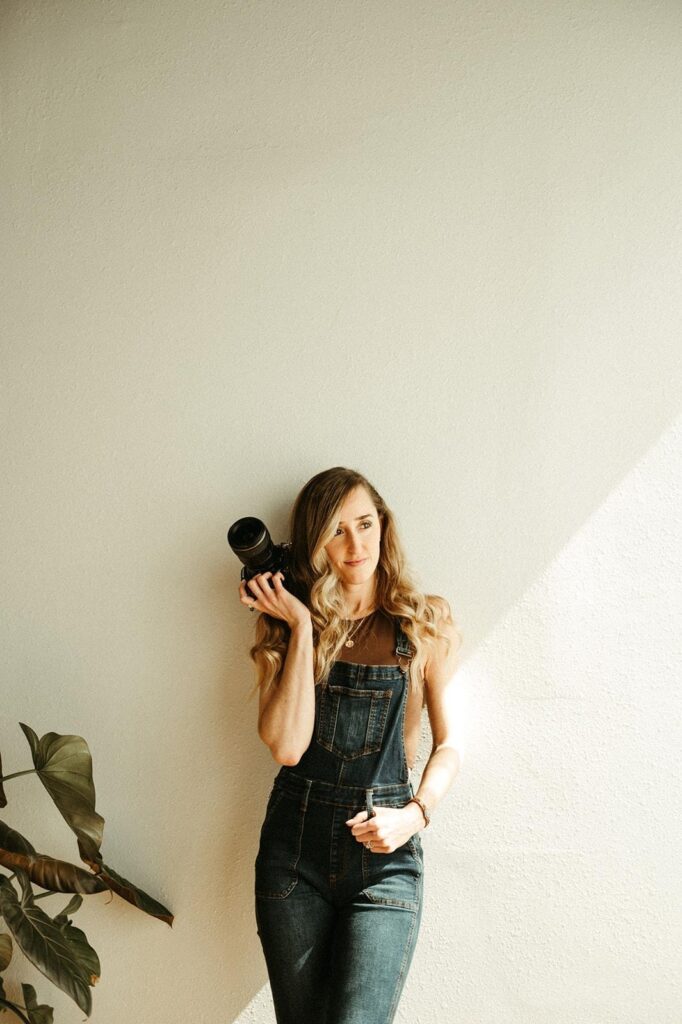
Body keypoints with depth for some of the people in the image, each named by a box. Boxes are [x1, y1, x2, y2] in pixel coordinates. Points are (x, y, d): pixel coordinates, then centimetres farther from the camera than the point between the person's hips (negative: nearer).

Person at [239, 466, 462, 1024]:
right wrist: (303, 627, -10)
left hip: (385, 855, -2)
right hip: (295, 848, 2)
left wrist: (416, 813, -12)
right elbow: (286, 745, -10)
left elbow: (449, 743, 5)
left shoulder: (425, 623, 2)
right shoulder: (285, 626, 4)